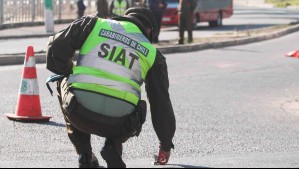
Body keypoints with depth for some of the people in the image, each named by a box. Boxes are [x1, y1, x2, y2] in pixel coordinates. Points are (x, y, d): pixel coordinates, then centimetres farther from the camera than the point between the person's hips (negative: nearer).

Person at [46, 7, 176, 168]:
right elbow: (161, 101, 21)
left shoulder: (93, 24, 14)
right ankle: (113, 146, 6)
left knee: (64, 83, 33)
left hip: (79, 113, -1)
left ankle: (84, 154, 24)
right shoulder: (152, 54, 17)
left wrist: (68, 72, 30)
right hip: (117, 125, 1)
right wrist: (165, 145, 32)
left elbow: (56, 47, 9)